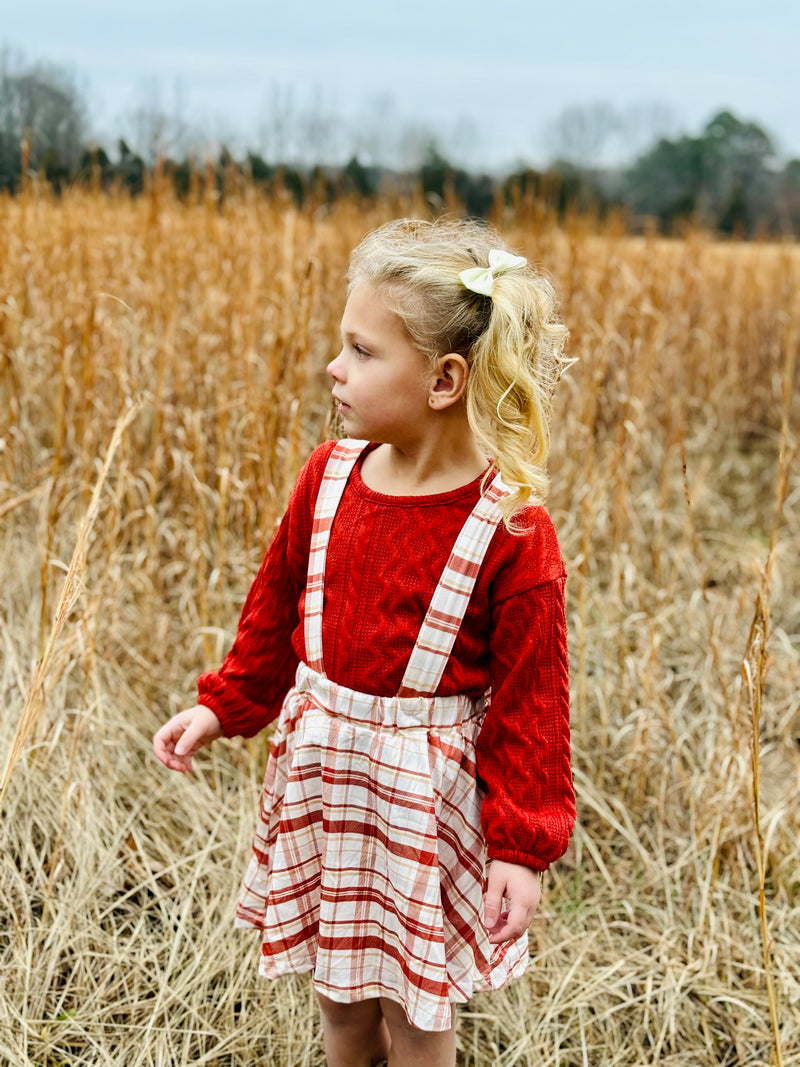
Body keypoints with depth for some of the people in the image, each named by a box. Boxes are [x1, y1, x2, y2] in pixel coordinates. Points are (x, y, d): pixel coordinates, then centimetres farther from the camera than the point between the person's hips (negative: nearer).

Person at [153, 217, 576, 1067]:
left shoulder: (510, 527, -20)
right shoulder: (330, 475, -5)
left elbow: (529, 696, -15)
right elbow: (276, 609, 10)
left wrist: (522, 842, -14)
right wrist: (224, 705, 9)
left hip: (426, 782, -5)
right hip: (320, 757, 5)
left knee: (413, 998, 13)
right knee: (336, 975, 21)